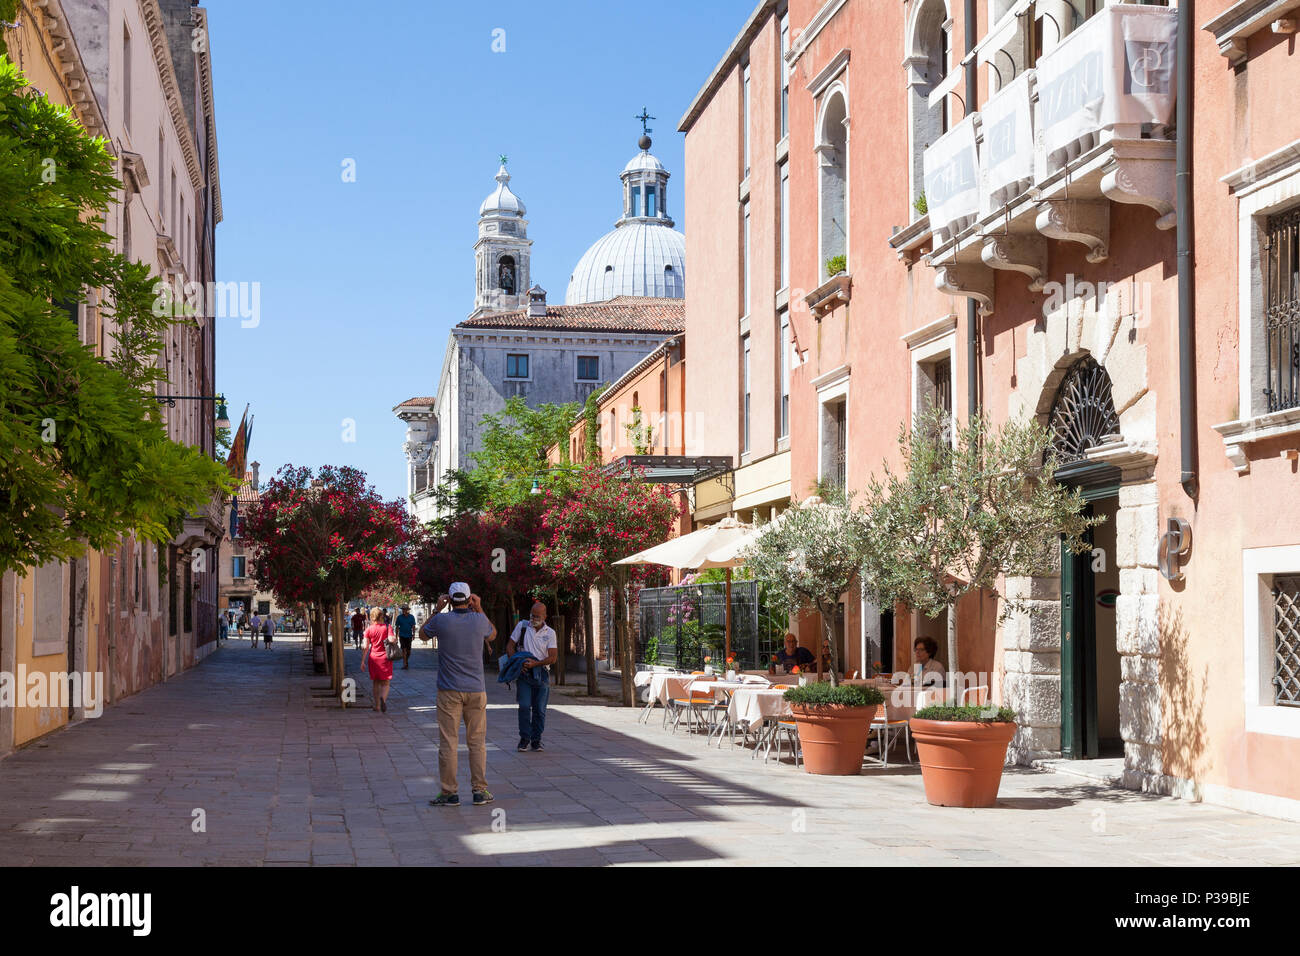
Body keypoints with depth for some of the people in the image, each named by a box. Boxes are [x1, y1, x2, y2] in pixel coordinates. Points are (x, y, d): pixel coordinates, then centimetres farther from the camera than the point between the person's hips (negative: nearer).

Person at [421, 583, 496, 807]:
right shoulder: (480, 620, -2)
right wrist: (480, 609, 17)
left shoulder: (441, 620, -8)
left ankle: (449, 793, 2)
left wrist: (437, 609, 13)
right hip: (476, 690, 2)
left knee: (448, 742, 1)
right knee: (477, 741, 8)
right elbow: (492, 635, 22)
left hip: (449, 691, -2)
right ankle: (480, 790, 8)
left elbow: (423, 633, 14)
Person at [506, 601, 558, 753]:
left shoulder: (550, 632, 2)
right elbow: (510, 646, 7)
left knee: (539, 709, 2)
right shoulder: (522, 626, 4)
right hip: (524, 672, 0)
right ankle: (524, 738, 1)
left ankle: (536, 740, 12)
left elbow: (553, 657, -4)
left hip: (541, 673, 0)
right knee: (524, 706, -10)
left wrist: (535, 663, -18)